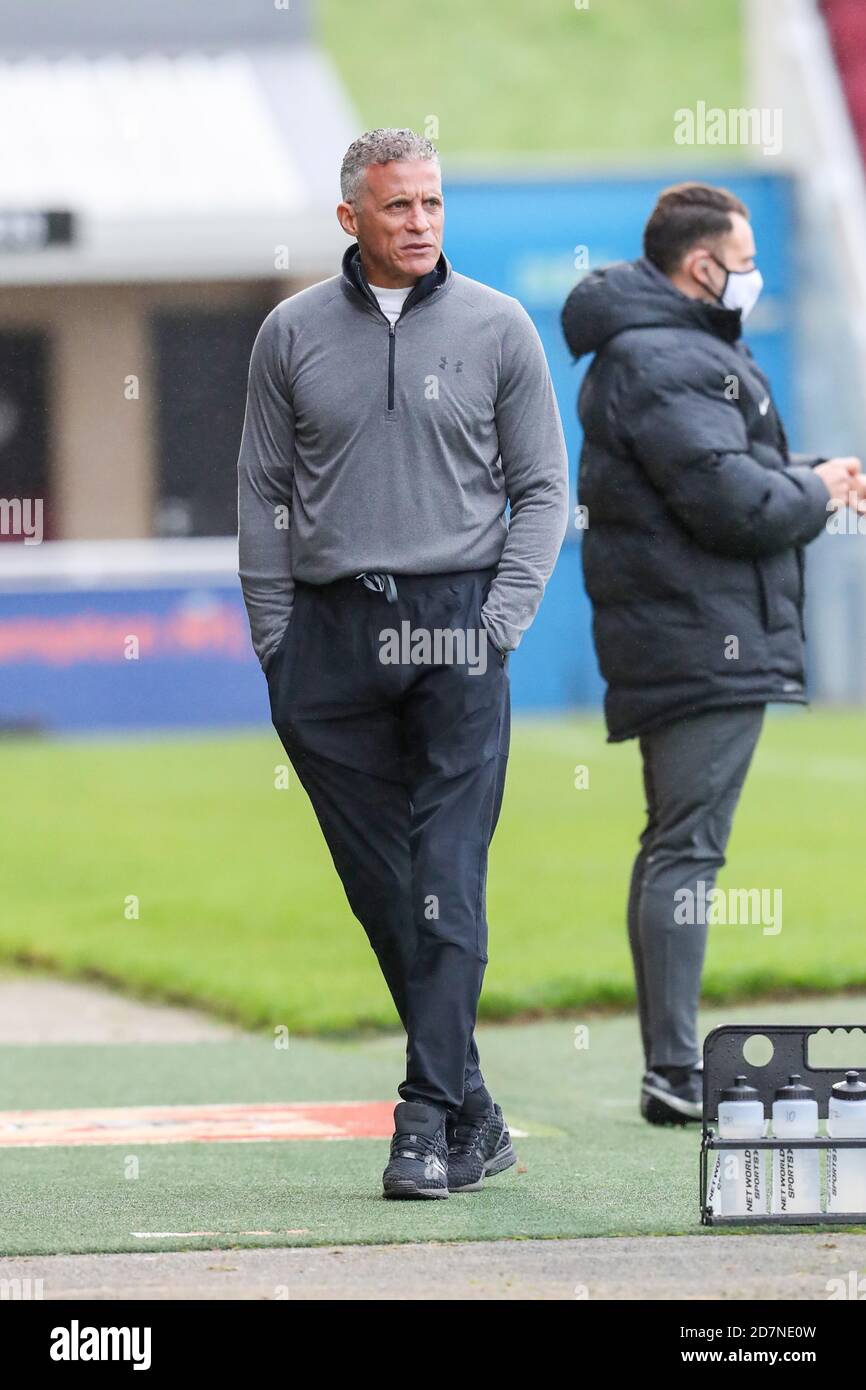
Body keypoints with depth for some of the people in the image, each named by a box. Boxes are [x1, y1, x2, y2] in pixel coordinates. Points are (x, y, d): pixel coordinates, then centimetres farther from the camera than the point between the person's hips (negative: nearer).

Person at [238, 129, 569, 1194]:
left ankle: (432, 1117, -10)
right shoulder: (293, 334, 8)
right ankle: (474, 1115, 12)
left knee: (447, 885, -9)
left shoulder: (496, 328, 5)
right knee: (379, 885, 4)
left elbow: (541, 486, 7)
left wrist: (502, 617, -4)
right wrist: (275, 638, 5)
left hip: (457, 632, -2)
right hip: (330, 634, 2)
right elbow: (263, 494, 12)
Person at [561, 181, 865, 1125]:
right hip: (704, 643, -11)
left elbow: (727, 476, 22)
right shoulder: (664, 364, -16)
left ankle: (670, 1068, 16)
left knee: (672, 845, 12)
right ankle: (675, 1074, -15)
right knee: (686, 847, -12)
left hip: (677, 643, 11)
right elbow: (733, 500, -23)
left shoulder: (667, 350, 20)